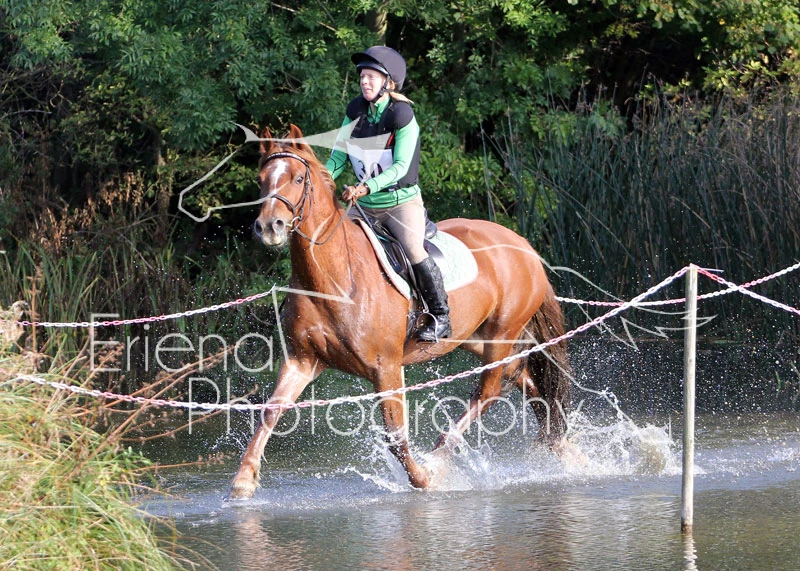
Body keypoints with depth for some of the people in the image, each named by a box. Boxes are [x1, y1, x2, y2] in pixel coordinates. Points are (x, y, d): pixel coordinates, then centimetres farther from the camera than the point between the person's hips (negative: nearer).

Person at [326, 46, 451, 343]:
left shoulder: (402, 116, -15)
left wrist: (366, 187, -33)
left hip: (402, 201, -6)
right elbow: (338, 158, 6)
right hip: (365, 205, 6)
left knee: (413, 251, -21)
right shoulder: (354, 112, 2)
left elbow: (400, 167, -21)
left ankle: (440, 317, -8)